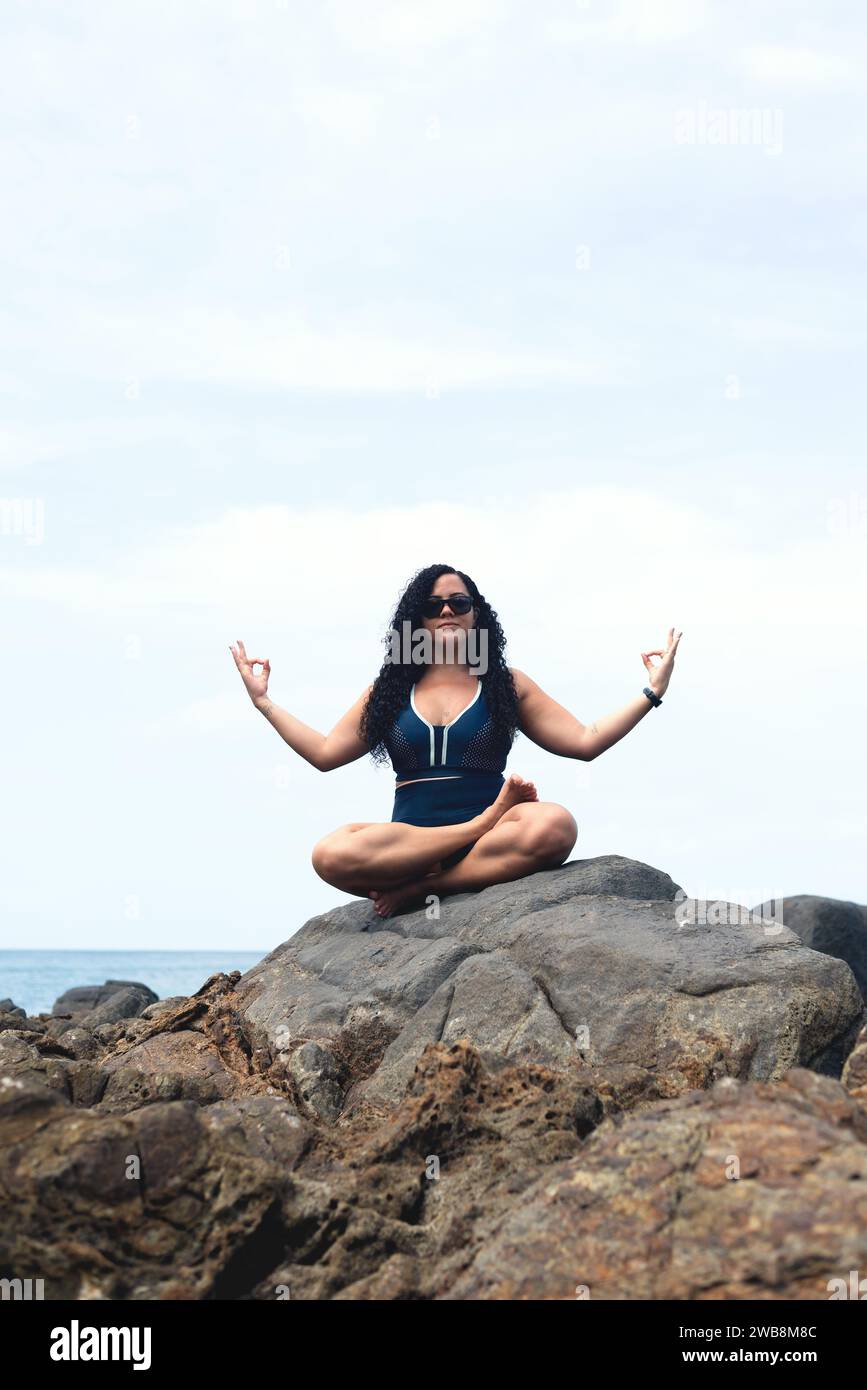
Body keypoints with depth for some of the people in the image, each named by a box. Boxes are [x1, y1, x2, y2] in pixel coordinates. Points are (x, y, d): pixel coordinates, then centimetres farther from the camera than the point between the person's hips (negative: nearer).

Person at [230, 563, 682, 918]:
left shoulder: (506, 685, 14)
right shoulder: (389, 690, 19)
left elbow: (585, 741, 11)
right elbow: (325, 753, 19)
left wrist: (651, 692, 5)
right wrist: (264, 701, 18)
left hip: (487, 843, -1)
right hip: (406, 840, 1)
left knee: (554, 825, -36)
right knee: (331, 855, -34)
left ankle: (422, 889, -25)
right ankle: (487, 820, -26)